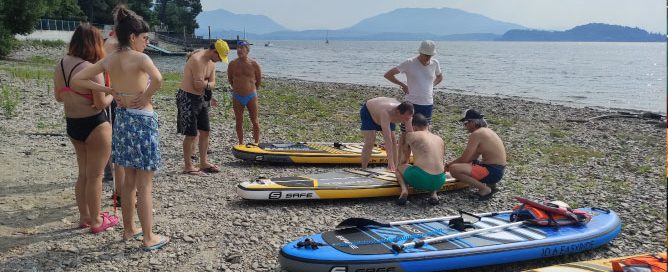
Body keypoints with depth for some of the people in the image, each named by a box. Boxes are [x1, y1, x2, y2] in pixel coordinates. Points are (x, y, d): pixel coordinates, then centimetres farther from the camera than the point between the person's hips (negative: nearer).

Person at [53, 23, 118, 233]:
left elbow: (59, 97, 12)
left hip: (72, 125, 7)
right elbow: (101, 103, -20)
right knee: (95, 176, 5)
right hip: (95, 125, -7)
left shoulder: (60, 65, 1)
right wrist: (112, 94, -2)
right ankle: (96, 221, 16)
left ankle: (84, 216, 31)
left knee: (83, 173, 20)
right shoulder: (91, 69, -22)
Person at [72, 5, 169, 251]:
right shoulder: (140, 58, -16)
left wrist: (112, 92, 2)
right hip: (142, 121, -7)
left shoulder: (109, 60, 3)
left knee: (129, 180, 19)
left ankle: (129, 230, 30)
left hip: (122, 119, 7)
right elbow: (158, 79, -37)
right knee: (144, 184, 1)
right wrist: (145, 97, -18)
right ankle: (149, 238, 9)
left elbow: (77, 79, 6)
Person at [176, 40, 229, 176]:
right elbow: (199, 85, -26)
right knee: (191, 134, -4)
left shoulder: (212, 62, 7)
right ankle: (188, 166, 6)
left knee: (205, 131, 12)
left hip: (201, 98, 9)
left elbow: (212, 83, 4)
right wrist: (207, 82, -8)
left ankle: (204, 163, 23)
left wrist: (205, 84, -16)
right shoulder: (197, 60, -23)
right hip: (188, 98, -9)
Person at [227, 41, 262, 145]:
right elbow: (230, 79, 13)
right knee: (239, 122, 8)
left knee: (255, 121, 5)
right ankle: (241, 144, 19)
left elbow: (259, 80, 5)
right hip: (237, 97, 2)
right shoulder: (232, 64, -2)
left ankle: (256, 143, 16)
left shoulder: (254, 64, -8)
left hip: (251, 96, -2)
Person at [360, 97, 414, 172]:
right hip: (368, 112, -6)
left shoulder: (406, 114, -29)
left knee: (393, 141, -2)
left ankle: (394, 168, 8)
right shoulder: (387, 112, -47)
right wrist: (390, 162, -51)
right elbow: (387, 139, -49)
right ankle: (363, 169, -8)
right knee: (370, 142, -18)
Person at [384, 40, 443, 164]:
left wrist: (431, 85, 9)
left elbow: (440, 77, 27)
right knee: (405, 133, -2)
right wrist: (403, 85, -7)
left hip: (428, 104, 5)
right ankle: (400, 162, 4)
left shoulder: (435, 63, 5)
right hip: (411, 103, -4)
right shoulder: (409, 63, -9)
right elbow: (388, 75, -6)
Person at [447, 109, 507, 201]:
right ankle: (490, 184, 13)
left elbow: (464, 159, -16)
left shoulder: (476, 134, -16)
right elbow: (474, 156, 18)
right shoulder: (485, 131, 14)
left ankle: (485, 189, -11)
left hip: (492, 172, -10)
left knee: (453, 169, -21)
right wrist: (452, 163, 14)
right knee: (463, 164, 29)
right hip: (497, 170, 10)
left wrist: (449, 165, 1)